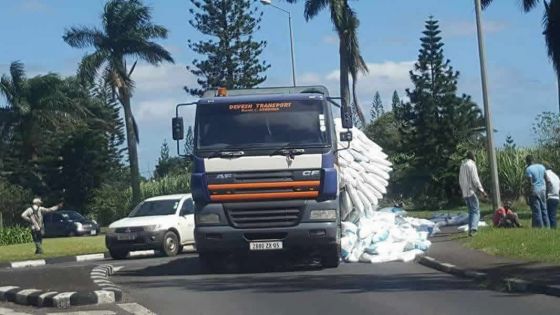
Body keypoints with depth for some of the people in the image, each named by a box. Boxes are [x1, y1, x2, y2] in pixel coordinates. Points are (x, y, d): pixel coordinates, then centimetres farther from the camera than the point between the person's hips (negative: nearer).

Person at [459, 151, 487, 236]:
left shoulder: (462, 165, 15)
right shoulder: (472, 165, -9)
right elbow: (475, 179, -16)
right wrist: (481, 190, -14)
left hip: (465, 193, 8)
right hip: (471, 191, -8)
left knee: (471, 212, 15)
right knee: (476, 211, -9)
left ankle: (471, 229, 9)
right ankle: (473, 228, -27)